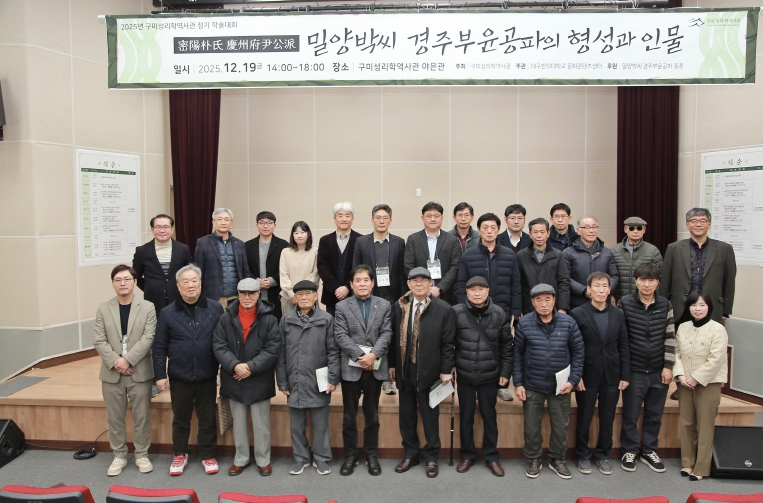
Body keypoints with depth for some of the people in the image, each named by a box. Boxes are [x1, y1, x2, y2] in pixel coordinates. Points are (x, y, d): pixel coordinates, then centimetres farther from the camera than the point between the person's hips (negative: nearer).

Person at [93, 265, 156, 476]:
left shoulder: (147, 308, -2)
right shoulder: (103, 309, 5)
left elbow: (148, 338, -9)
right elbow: (98, 341, -2)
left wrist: (127, 360, -18)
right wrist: (115, 362, -14)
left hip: (140, 372, -2)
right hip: (111, 373, 2)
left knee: (141, 417, 7)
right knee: (114, 418, 11)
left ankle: (142, 455, 22)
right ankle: (119, 456, 26)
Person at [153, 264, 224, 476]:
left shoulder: (215, 308, -4)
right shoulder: (168, 313, -2)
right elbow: (159, 347, 1)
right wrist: (160, 375, -1)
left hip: (207, 376, 0)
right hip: (179, 376, 1)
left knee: (207, 418, 11)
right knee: (180, 418, 15)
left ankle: (208, 456, 27)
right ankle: (180, 455, 34)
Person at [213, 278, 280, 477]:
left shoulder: (269, 319, -8)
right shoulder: (226, 318, -1)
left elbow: (273, 348, -11)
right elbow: (219, 346, -4)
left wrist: (251, 367, -18)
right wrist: (234, 365, -19)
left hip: (260, 380, -2)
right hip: (234, 380, 2)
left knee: (261, 423, 10)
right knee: (238, 422, 17)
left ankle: (263, 460, 26)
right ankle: (241, 458, 33)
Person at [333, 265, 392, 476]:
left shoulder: (384, 305, 5)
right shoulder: (342, 307, 1)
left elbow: (386, 334, -2)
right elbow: (341, 336, -7)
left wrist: (373, 355, -16)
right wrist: (360, 355, -17)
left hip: (376, 368, 1)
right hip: (351, 368, -1)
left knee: (372, 415, 12)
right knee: (349, 415, 9)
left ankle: (371, 455, 24)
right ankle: (350, 455, 22)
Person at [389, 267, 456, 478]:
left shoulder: (444, 309, -7)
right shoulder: (399, 307, 3)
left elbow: (448, 343, -6)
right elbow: (394, 338, 8)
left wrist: (446, 370, -9)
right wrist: (392, 364, 6)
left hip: (429, 372, -3)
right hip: (405, 370, 3)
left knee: (430, 416, 9)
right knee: (406, 415, 14)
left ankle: (431, 457, 26)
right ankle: (410, 454, 31)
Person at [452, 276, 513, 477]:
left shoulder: (499, 314, -5)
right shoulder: (456, 312, -9)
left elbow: (507, 346, 2)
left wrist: (505, 372, 1)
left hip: (490, 376, 0)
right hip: (464, 375, 0)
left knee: (489, 417, 13)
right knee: (466, 417, 13)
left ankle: (491, 456, 29)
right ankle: (467, 454, 30)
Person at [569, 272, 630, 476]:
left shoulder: (618, 315, 5)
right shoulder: (577, 314, -6)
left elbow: (624, 347, 6)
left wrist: (625, 375, 1)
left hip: (612, 377, 3)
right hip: (587, 376, -3)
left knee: (608, 419, 12)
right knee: (584, 419, 9)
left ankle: (603, 455, 29)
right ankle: (583, 456, 26)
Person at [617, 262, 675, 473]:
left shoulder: (665, 305, 0)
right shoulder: (624, 304, -7)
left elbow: (670, 338, 3)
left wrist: (668, 366, -1)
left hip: (659, 371, 2)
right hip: (634, 370, -2)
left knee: (655, 414, 13)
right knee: (631, 414, 7)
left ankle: (649, 451, 30)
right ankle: (630, 451, 24)